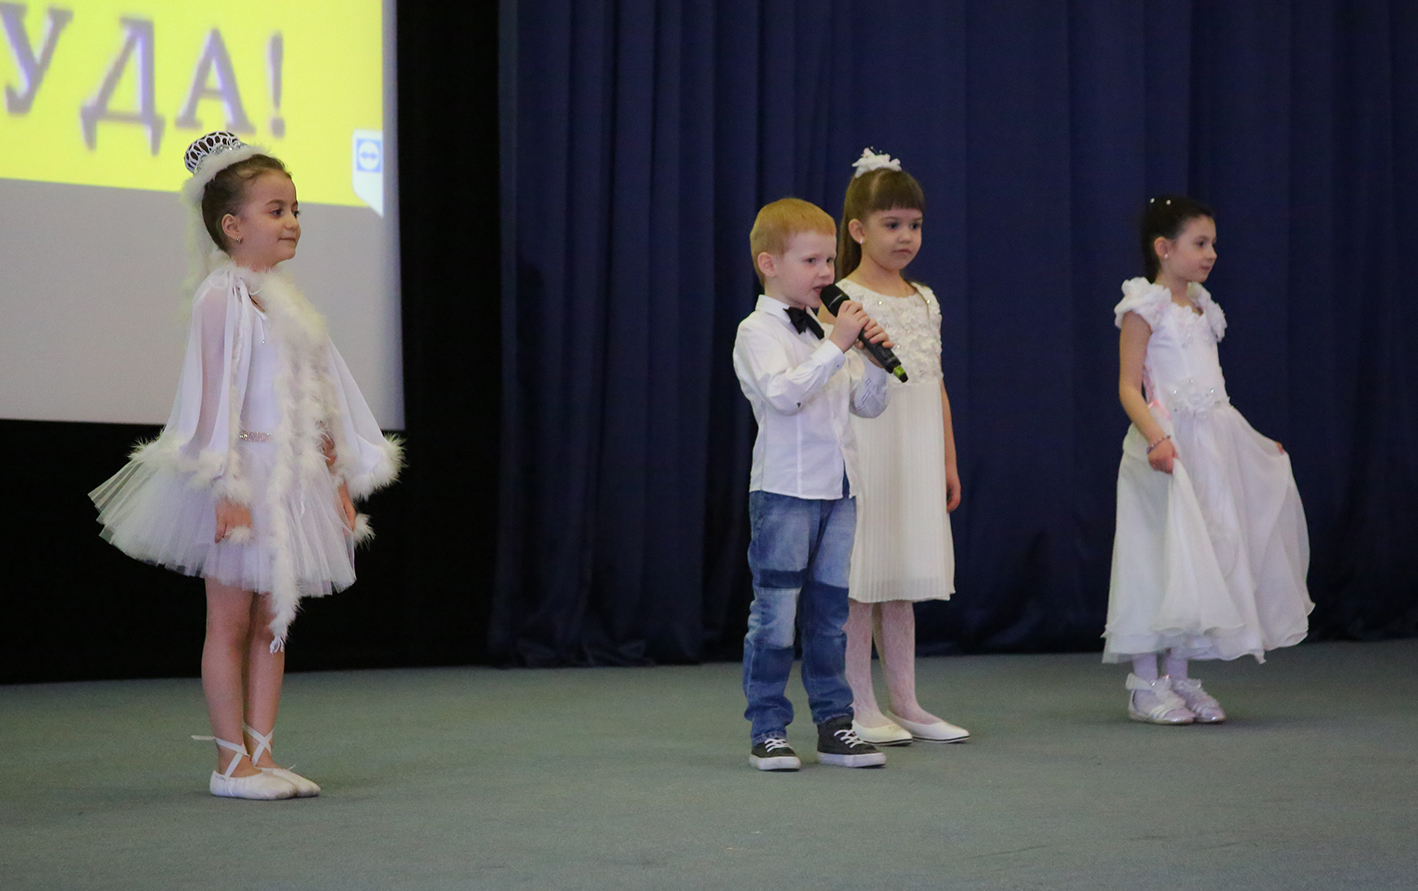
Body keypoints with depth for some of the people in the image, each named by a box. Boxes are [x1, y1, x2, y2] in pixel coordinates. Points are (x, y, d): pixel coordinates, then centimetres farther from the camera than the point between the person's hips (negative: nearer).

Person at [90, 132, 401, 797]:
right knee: (231, 621, -1)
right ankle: (231, 762, 4)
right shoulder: (224, 295, -9)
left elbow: (323, 394, 18)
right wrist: (226, 486, -21)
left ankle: (261, 757, 13)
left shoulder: (285, 298, 15)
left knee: (272, 619, 9)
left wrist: (338, 478, 17)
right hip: (248, 477, -8)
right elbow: (216, 392, -15)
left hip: (296, 480, 8)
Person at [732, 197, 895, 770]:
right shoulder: (757, 332, -5)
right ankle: (767, 730, 3)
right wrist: (836, 347, -22)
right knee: (775, 614, -3)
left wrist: (875, 358, 1)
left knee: (830, 613, 10)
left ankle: (834, 724, 16)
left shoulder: (830, 331, 16)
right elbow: (783, 392, -21)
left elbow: (869, 404, 17)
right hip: (783, 491, -6)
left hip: (838, 490, 7)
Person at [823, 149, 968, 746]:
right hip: (865, 452, -6)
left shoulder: (924, 300, 13)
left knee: (902, 583, 11)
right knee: (859, 582, -2)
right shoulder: (844, 300, -7)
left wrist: (948, 460, 14)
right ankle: (859, 707, 5)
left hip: (916, 456, 6)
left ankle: (904, 702, 16)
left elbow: (936, 384, 15)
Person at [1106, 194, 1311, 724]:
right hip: (1166, 445, -8)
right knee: (1160, 557, -6)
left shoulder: (1201, 310, 15)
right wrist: (1156, 438, -29)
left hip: (1211, 442, 8)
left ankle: (1178, 678, 16)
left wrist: (1252, 441, 24)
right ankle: (1146, 685, 1)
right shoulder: (1145, 308, -8)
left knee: (1197, 560, 9)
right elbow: (1129, 387, -14)